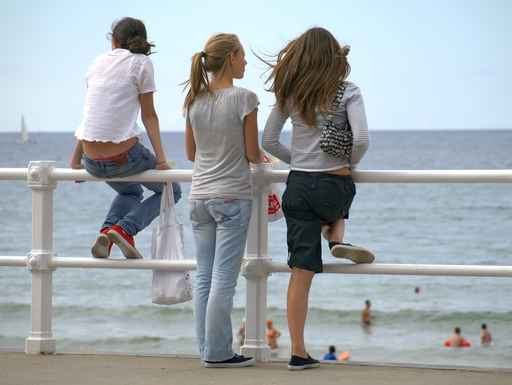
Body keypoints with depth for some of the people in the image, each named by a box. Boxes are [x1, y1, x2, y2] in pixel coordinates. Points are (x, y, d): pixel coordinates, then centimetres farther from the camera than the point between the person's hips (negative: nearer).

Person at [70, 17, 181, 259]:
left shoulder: (99, 62, 14)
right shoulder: (141, 63, 0)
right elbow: (148, 115, -2)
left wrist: (76, 160, 24)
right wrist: (161, 159, -1)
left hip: (93, 160, 6)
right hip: (122, 155, -6)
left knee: (131, 192, 35)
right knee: (170, 190, 19)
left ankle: (107, 231, 6)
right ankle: (124, 229, -5)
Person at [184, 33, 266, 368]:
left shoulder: (195, 100, 6)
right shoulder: (243, 98, -11)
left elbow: (191, 153, 13)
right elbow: (252, 153, -8)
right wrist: (261, 158, 14)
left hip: (200, 196, 6)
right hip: (232, 197, -6)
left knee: (204, 277, 9)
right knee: (224, 279, -3)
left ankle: (209, 348, 12)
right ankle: (217, 352, -1)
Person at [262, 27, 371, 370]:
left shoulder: (289, 94, 4)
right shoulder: (347, 91, -6)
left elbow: (269, 141, 8)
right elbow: (361, 139, -17)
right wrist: (351, 162, 3)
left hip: (298, 186, 3)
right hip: (333, 185, -2)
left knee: (301, 272, 4)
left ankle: (298, 351, 3)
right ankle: (337, 239, 14)